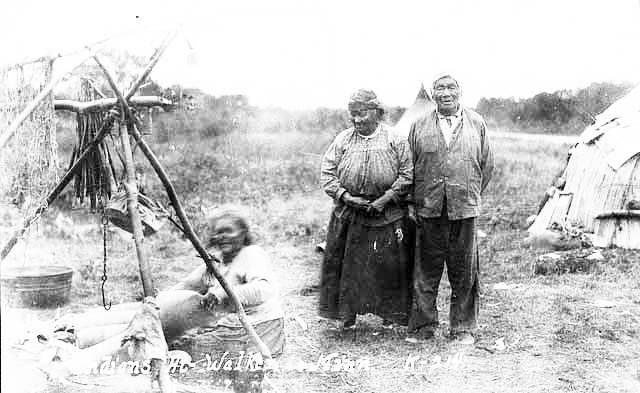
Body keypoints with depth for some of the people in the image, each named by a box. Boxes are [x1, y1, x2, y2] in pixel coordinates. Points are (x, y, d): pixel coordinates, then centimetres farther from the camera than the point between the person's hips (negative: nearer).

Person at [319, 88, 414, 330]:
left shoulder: (395, 139, -1)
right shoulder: (343, 140, 4)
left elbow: (408, 174, -3)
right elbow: (326, 173, 2)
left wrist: (386, 199, -13)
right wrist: (346, 197, -11)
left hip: (386, 215, -2)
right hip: (348, 216, 2)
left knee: (388, 266, 4)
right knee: (346, 265, 6)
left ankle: (390, 315, 19)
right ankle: (345, 315, 19)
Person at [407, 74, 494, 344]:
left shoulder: (476, 123, 7)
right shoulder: (419, 126, 7)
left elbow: (487, 165, 12)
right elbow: (409, 167, 10)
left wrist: (471, 195, 9)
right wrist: (411, 203, 4)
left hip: (464, 209, 0)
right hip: (428, 209, 0)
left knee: (464, 273, 5)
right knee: (426, 271, 5)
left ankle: (463, 328, 18)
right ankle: (423, 326, 17)